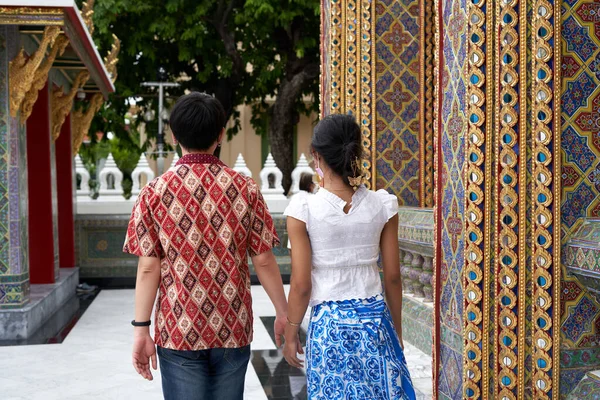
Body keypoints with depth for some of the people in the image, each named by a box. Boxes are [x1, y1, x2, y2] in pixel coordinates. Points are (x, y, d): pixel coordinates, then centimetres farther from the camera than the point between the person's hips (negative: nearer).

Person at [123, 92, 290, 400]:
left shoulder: (154, 193, -5)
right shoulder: (245, 188, -3)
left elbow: (148, 267, -7)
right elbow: (263, 261, -2)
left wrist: (141, 328, -1)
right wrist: (283, 313, 8)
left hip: (178, 330, -1)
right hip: (233, 329, 1)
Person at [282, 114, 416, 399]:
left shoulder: (303, 211, -10)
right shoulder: (382, 205, -3)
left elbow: (301, 284, -8)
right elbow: (393, 277, 2)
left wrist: (291, 333, 6)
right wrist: (397, 329, 14)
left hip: (329, 322, -2)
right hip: (376, 318, 2)